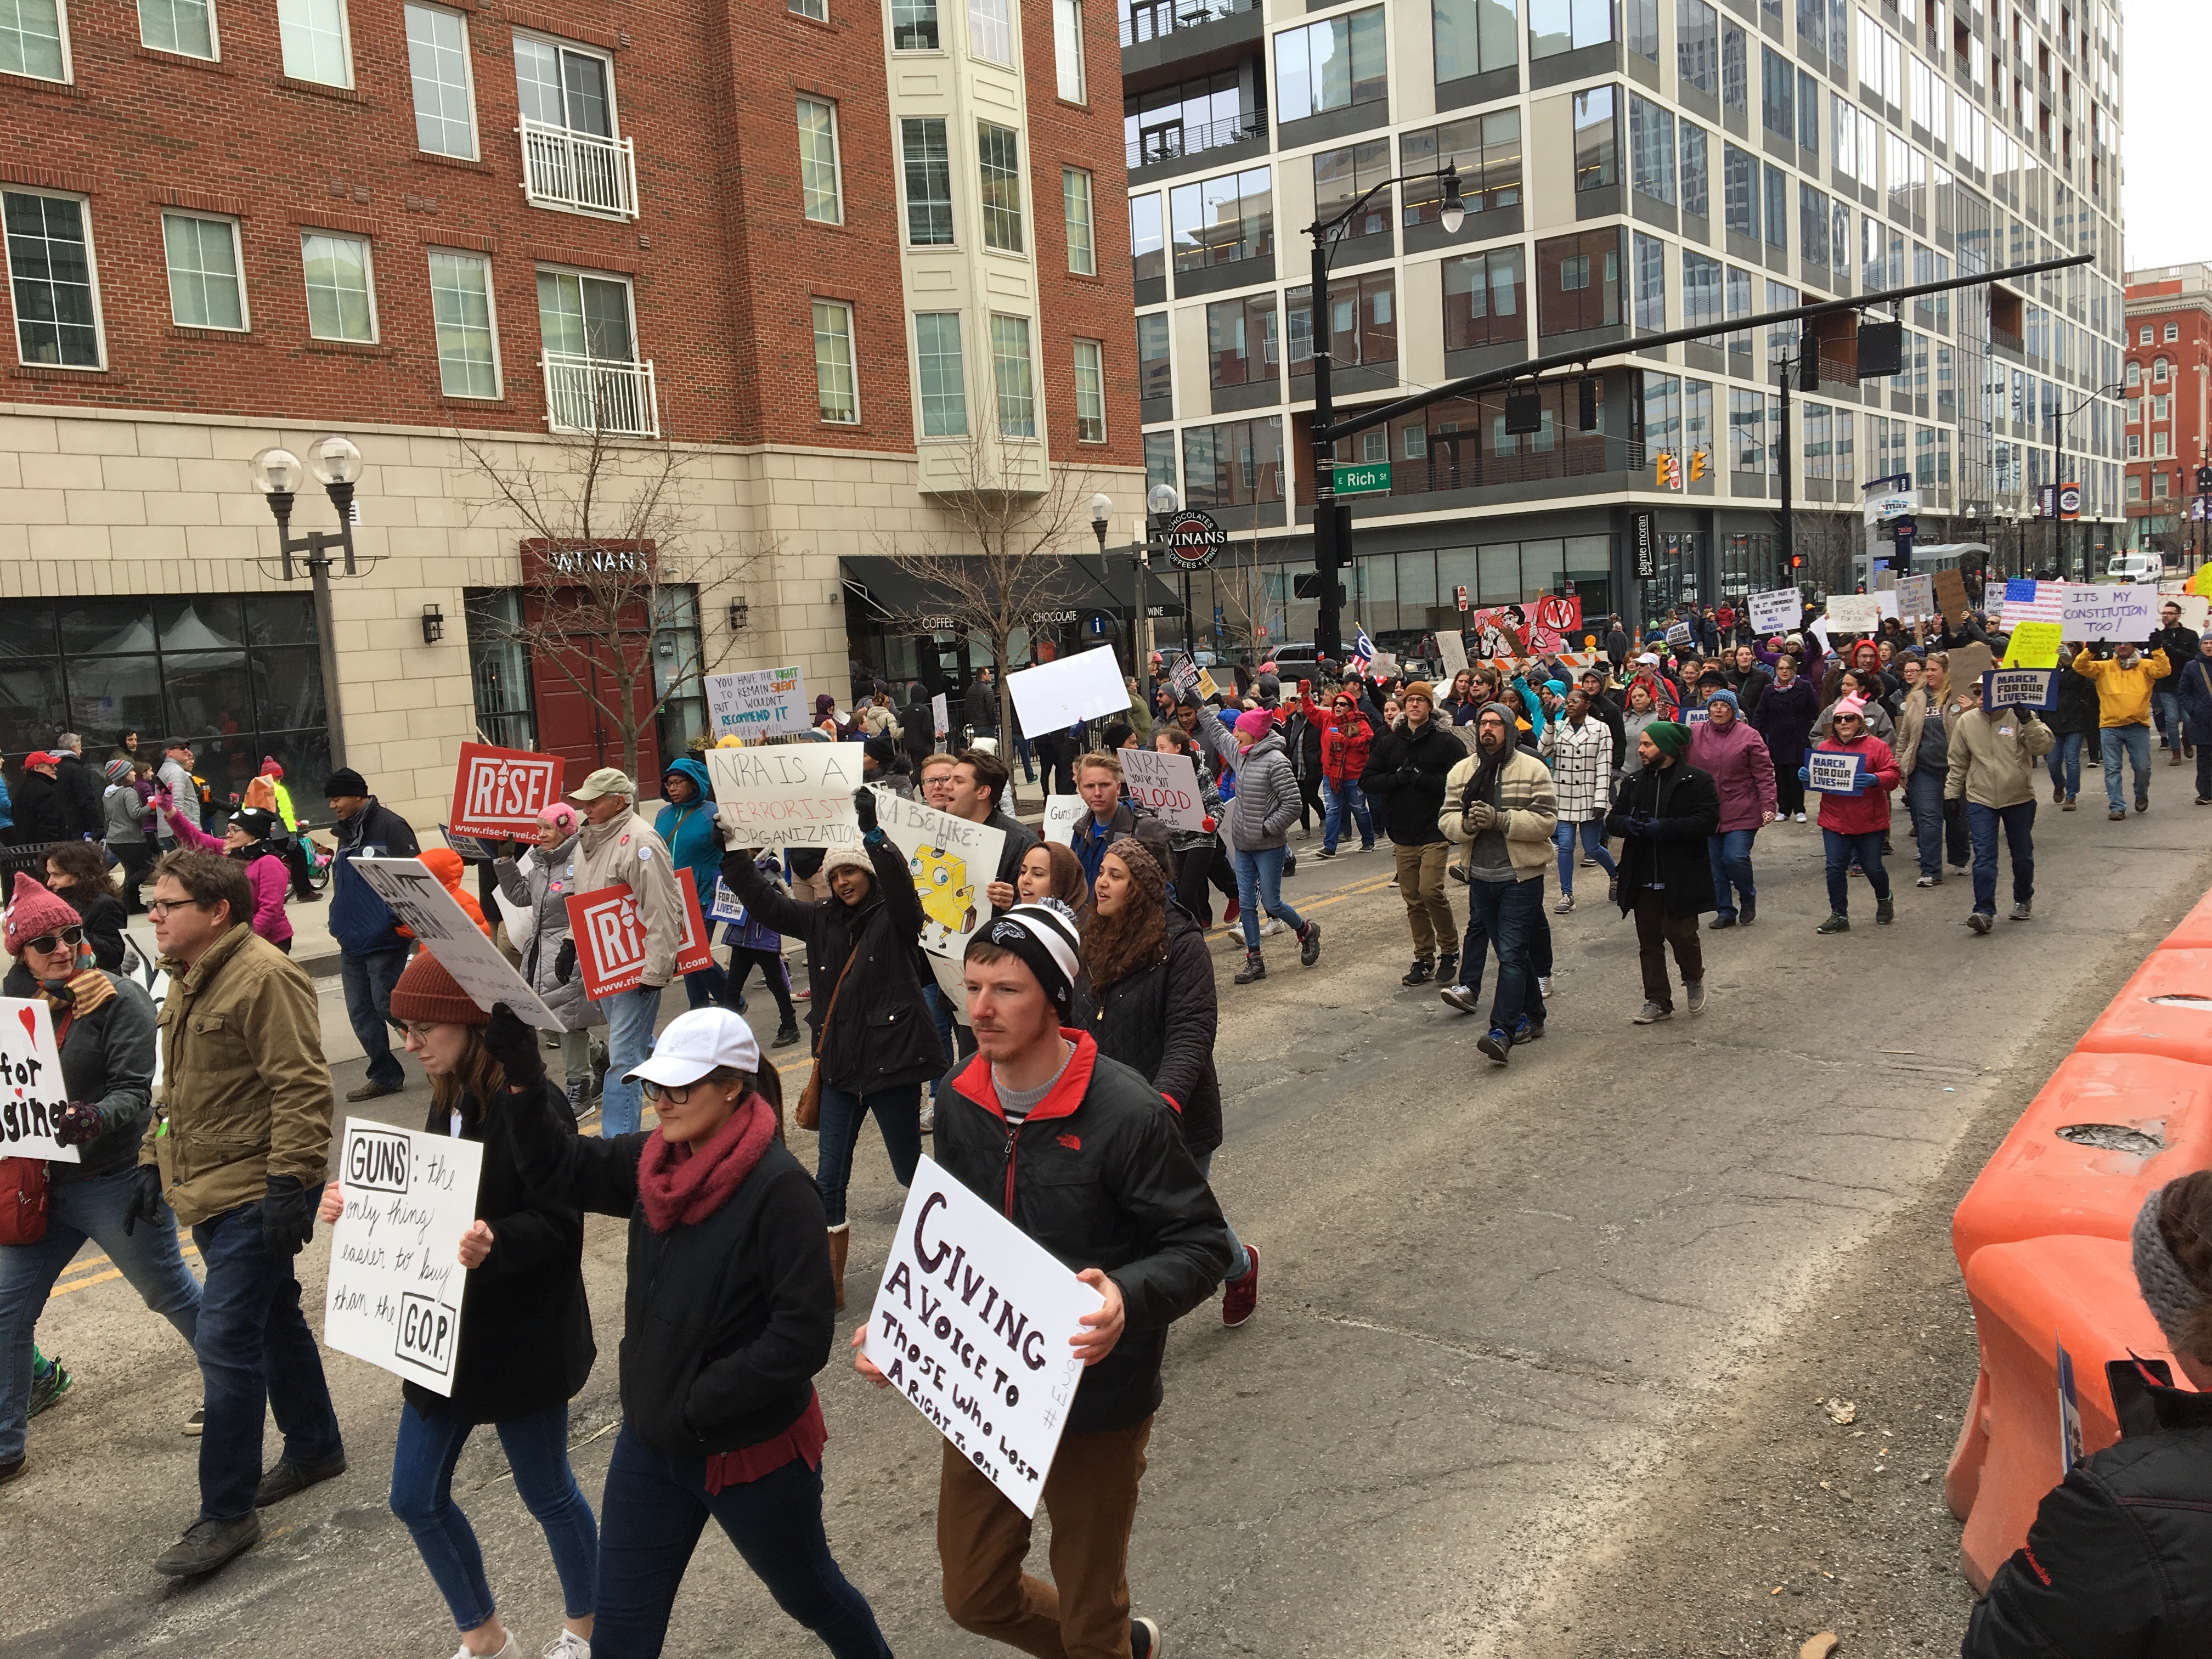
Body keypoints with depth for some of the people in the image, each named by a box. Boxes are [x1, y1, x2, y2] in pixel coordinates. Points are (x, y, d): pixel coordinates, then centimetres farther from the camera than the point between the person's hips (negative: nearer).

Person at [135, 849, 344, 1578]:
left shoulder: (264, 977, -20)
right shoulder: (188, 979, 12)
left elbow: (303, 1088, -23)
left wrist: (289, 1184, -24)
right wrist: (154, 1162, 18)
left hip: (255, 1195, -10)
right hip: (208, 1190, 10)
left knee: (225, 1342, -7)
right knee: (272, 1321, 20)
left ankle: (227, 1513, 4)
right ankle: (315, 1448, 36)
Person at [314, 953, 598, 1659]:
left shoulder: (532, 1104, -21)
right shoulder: (451, 1101, 6)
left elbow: (557, 1224, -24)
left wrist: (493, 1243, -42)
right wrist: (358, 1205, 0)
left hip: (523, 1341, -8)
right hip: (447, 1336, 8)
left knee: (547, 1493, 10)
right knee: (416, 1498, 14)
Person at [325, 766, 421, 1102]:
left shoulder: (390, 826, -11)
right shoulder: (346, 832, 16)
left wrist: (402, 922, -19)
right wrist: (339, 923, 15)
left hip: (384, 939, -9)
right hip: (352, 942, 9)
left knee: (388, 1006, -7)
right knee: (361, 1013, 9)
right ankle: (384, 1075, 19)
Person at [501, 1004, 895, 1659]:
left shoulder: (779, 1188, -26)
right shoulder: (655, 1162, -3)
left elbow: (802, 1336, -28)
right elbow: (559, 1168, 1)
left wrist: (698, 1406, -25)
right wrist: (520, 1076, -12)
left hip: (753, 1450, -6)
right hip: (651, 1445, 6)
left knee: (808, 1593, 21)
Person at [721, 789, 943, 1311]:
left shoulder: (894, 916, -7)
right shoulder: (822, 921, 9)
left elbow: (899, 882, -28)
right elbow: (766, 903, 7)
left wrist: (873, 833, -41)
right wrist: (732, 854, -2)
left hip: (891, 1059, -5)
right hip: (841, 1065, 5)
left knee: (910, 1170, 7)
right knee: (829, 1179, 5)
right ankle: (829, 1284, 16)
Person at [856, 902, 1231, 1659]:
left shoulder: (1125, 1111, -22)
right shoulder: (960, 1101, -3)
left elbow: (1202, 1243, -18)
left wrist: (1130, 1296, -36)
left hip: (1096, 1402, -5)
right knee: (974, 1598, 18)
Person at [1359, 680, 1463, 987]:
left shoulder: (1447, 742, -2)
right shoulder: (1388, 743, 10)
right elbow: (1367, 781, 6)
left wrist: (1422, 779, -17)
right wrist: (1398, 779, -10)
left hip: (1436, 831, -4)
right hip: (1403, 834, 5)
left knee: (1430, 890, -16)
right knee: (1412, 899, 7)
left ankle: (1450, 950, 5)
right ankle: (1424, 959, 19)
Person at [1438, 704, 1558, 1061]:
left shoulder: (1533, 770, -6)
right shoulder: (1461, 772, 7)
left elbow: (1547, 821, -14)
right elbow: (1447, 821, 4)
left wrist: (1500, 819, -23)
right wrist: (1467, 823, -19)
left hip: (1521, 876, -5)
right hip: (1480, 875, 5)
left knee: (1512, 954, -9)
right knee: (1512, 949, 16)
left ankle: (1502, 1031, -13)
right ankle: (1532, 1016, 30)